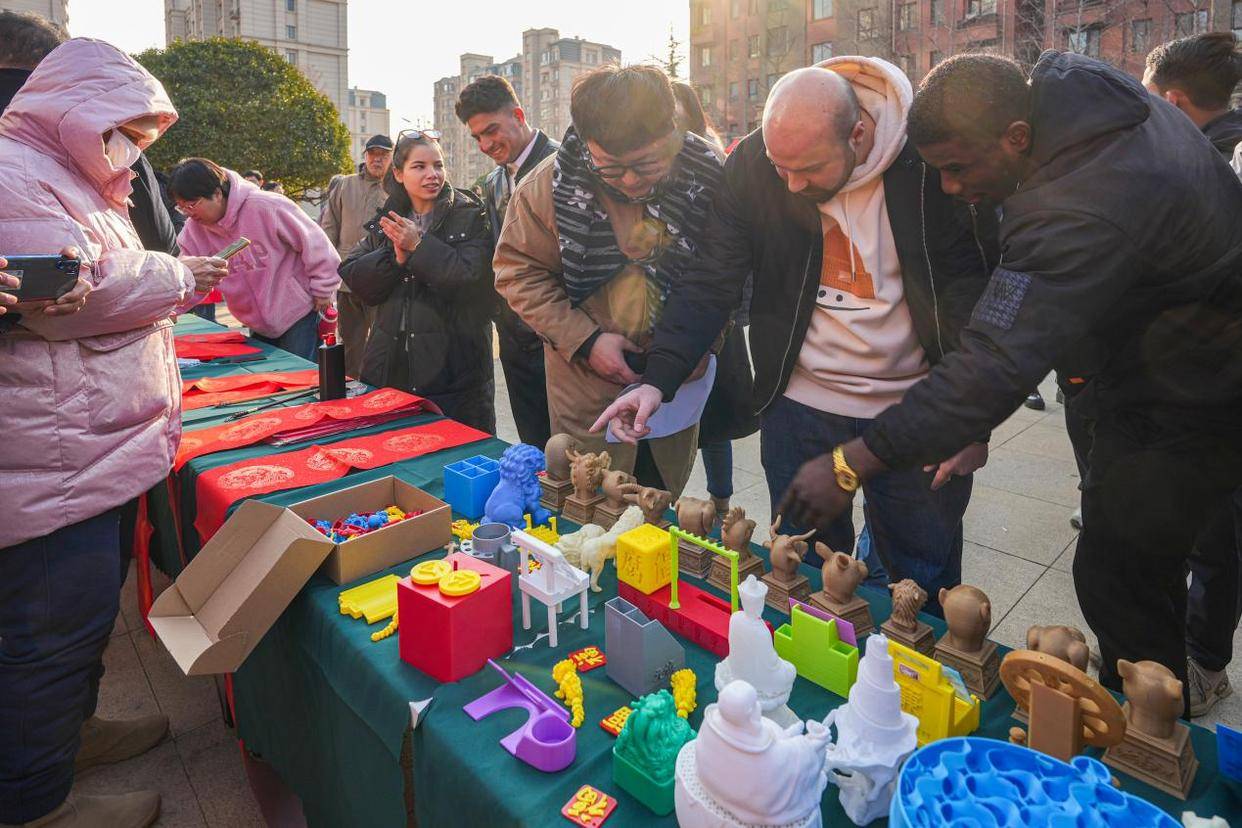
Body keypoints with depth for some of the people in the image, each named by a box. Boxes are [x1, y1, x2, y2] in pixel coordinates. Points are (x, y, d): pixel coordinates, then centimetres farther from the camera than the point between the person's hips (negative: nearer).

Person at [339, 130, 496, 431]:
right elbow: (353, 277, 4)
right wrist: (395, 257, -12)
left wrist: (419, 245, -15)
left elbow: (473, 276, -16)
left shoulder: (470, 215, -2)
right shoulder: (388, 221, 12)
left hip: (454, 371, -4)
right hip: (390, 369, 5)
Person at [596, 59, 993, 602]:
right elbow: (710, 284, -9)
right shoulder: (751, 165, -9)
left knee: (923, 585, 14)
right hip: (799, 401, 1)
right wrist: (657, 379, -21)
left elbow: (982, 298, -8)